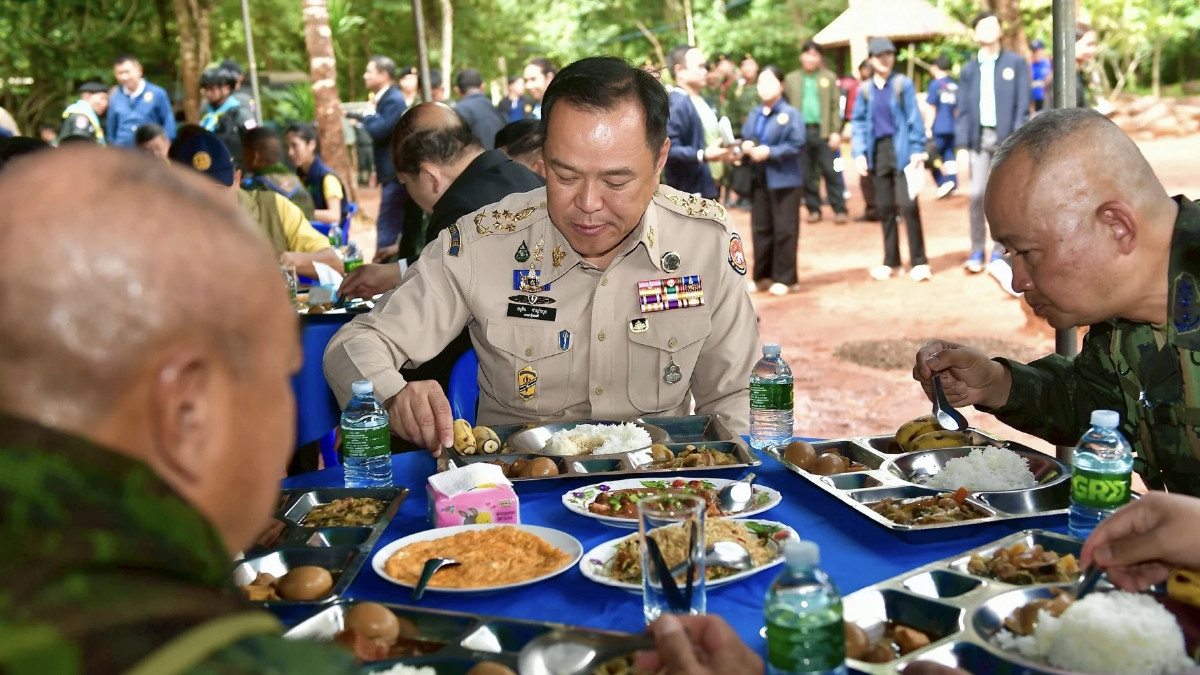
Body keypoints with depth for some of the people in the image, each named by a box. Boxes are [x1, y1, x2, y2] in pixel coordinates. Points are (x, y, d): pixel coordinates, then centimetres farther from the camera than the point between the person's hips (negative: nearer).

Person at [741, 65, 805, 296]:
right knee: (760, 228, 11)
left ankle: (786, 279, 7)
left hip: (784, 180, -6)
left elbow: (797, 146, -14)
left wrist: (769, 152, -20)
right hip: (759, 179, 6)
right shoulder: (754, 115, 10)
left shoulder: (791, 114, -9)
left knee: (784, 229, -1)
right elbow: (745, 139, 14)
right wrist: (745, 147, -9)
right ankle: (763, 276, 20)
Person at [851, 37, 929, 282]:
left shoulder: (903, 84, -4)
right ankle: (891, 261, 19)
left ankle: (919, 262, -1)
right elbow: (859, 122, 8)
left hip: (900, 149, -4)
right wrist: (859, 153, -1)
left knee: (908, 205, -9)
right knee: (885, 207, 10)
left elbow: (914, 118, -4)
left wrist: (917, 149, -10)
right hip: (878, 150, 4)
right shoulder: (865, 89, 6)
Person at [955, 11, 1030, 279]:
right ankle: (977, 251, 8)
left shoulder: (1016, 62, 4)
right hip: (980, 137, 2)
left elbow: (1022, 105, 0)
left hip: (1006, 137, -1)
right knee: (977, 194, -4)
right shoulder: (969, 69, 9)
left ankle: (998, 253, 7)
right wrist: (962, 142, -3)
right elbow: (963, 109, 7)